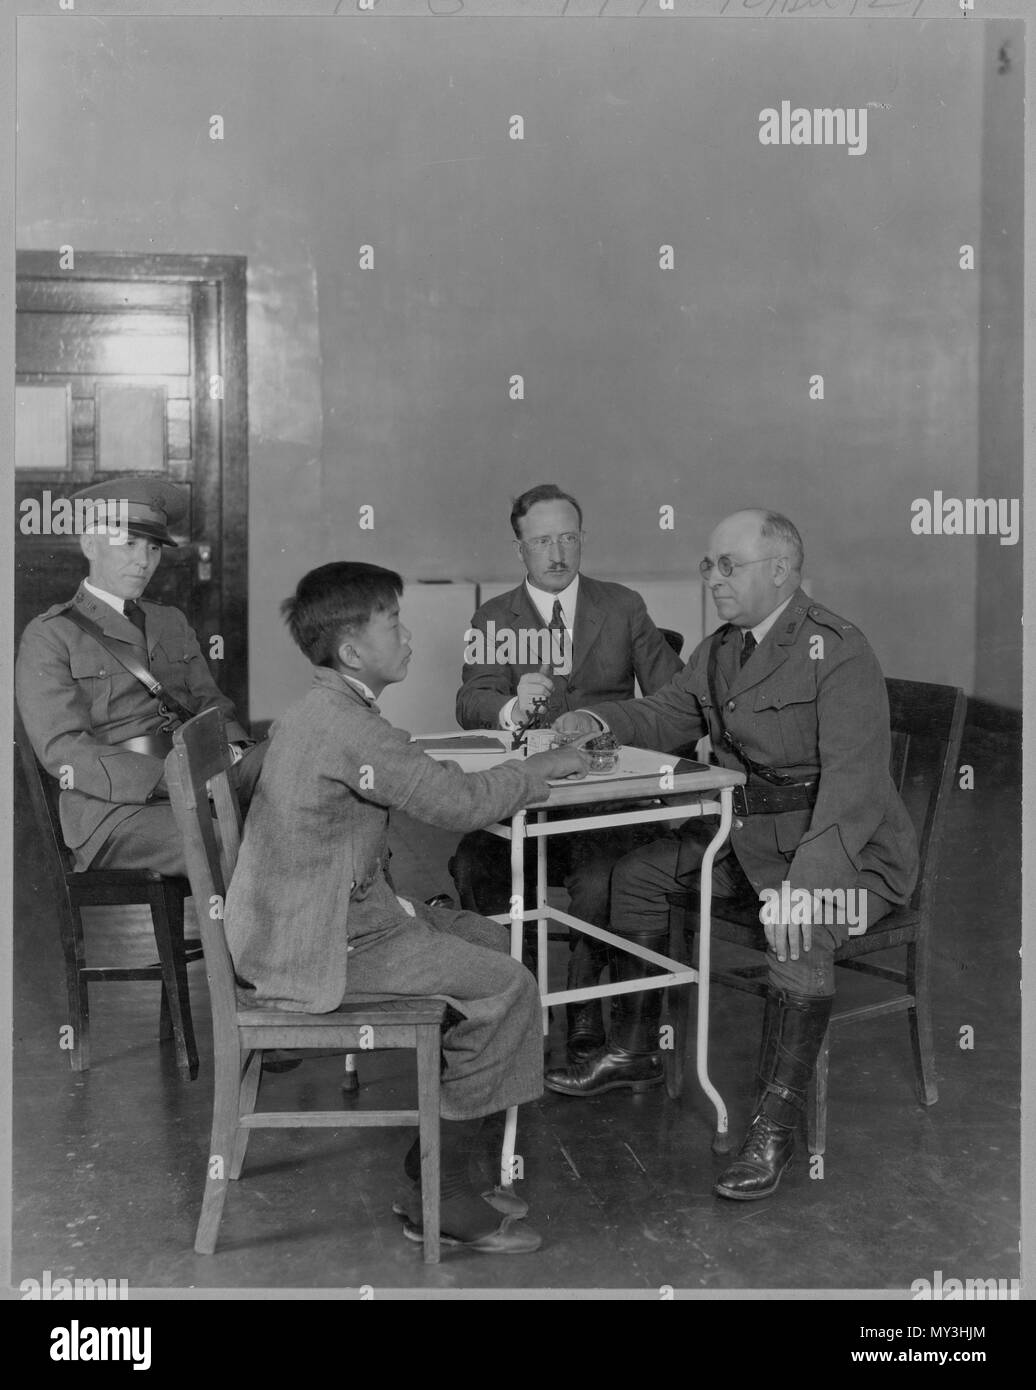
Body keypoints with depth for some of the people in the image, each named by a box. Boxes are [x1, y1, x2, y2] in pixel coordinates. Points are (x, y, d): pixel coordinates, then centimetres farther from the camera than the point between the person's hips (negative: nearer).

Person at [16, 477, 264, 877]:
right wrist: (173, 780, -21)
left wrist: (236, 751, -3)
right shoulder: (48, 637, 3)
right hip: (115, 808, -6)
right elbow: (63, 750, -8)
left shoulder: (172, 622, 26)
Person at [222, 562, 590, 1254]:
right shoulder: (349, 727, -22)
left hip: (307, 918, 11)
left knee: (489, 940, 15)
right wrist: (544, 767, -8)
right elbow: (459, 801, -22)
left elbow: (425, 778, 15)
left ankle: (435, 1155, 18)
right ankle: (440, 1193, 0)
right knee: (508, 987, -11)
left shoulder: (322, 711, 13)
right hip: (316, 948, -11)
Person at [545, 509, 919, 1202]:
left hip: (846, 845, -9)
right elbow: (666, 715, 18)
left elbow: (855, 783, -28)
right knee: (638, 873, 8)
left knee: (801, 930, -34)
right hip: (747, 833, 9)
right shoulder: (721, 647, 8)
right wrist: (598, 721, -4)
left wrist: (808, 884, -38)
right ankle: (635, 1050, 22)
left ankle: (776, 1124, -21)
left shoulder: (839, 651, -20)